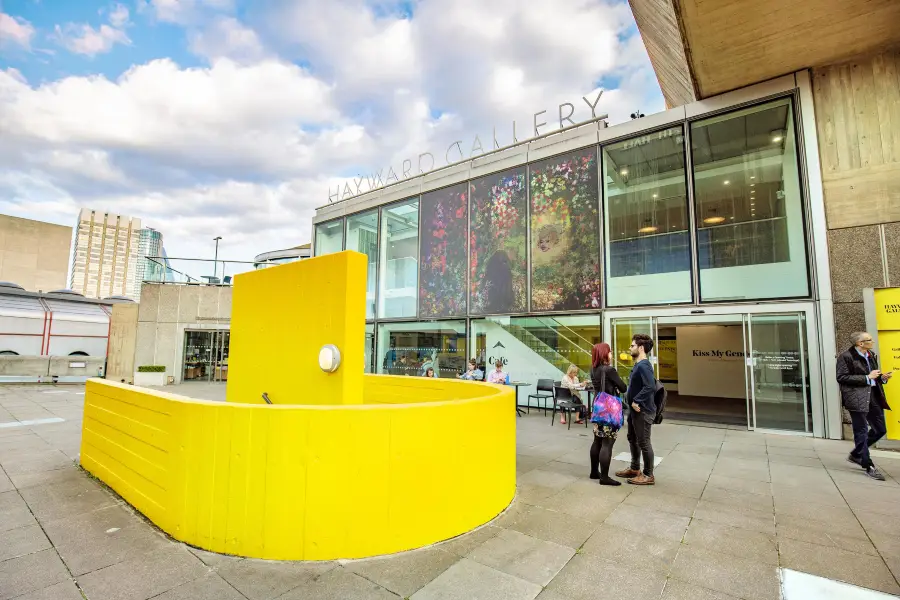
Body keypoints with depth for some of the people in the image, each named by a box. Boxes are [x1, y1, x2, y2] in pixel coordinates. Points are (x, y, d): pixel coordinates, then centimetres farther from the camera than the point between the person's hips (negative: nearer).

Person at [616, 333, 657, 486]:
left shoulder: (643, 366, -21)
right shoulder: (638, 365, 11)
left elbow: (650, 387, -31)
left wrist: (636, 401, -25)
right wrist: (631, 400, 9)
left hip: (643, 411, -10)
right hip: (634, 410, 10)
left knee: (644, 443, 2)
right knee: (633, 439, 20)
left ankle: (648, 475, 15)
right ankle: (634, 469, 34)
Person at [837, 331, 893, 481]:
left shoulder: (872, 356, 13)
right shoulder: (846, 357, -12)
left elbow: (873, 377, 23)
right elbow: (841, 377, -18)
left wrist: (882, 378, 2)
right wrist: (867, 378, -17)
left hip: (874, 397, 8)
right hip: (857, 399, -8)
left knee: (880, 429, 12)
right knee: (862, 432, 0)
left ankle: (855, 454, 28)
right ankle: (868, 467, 9)